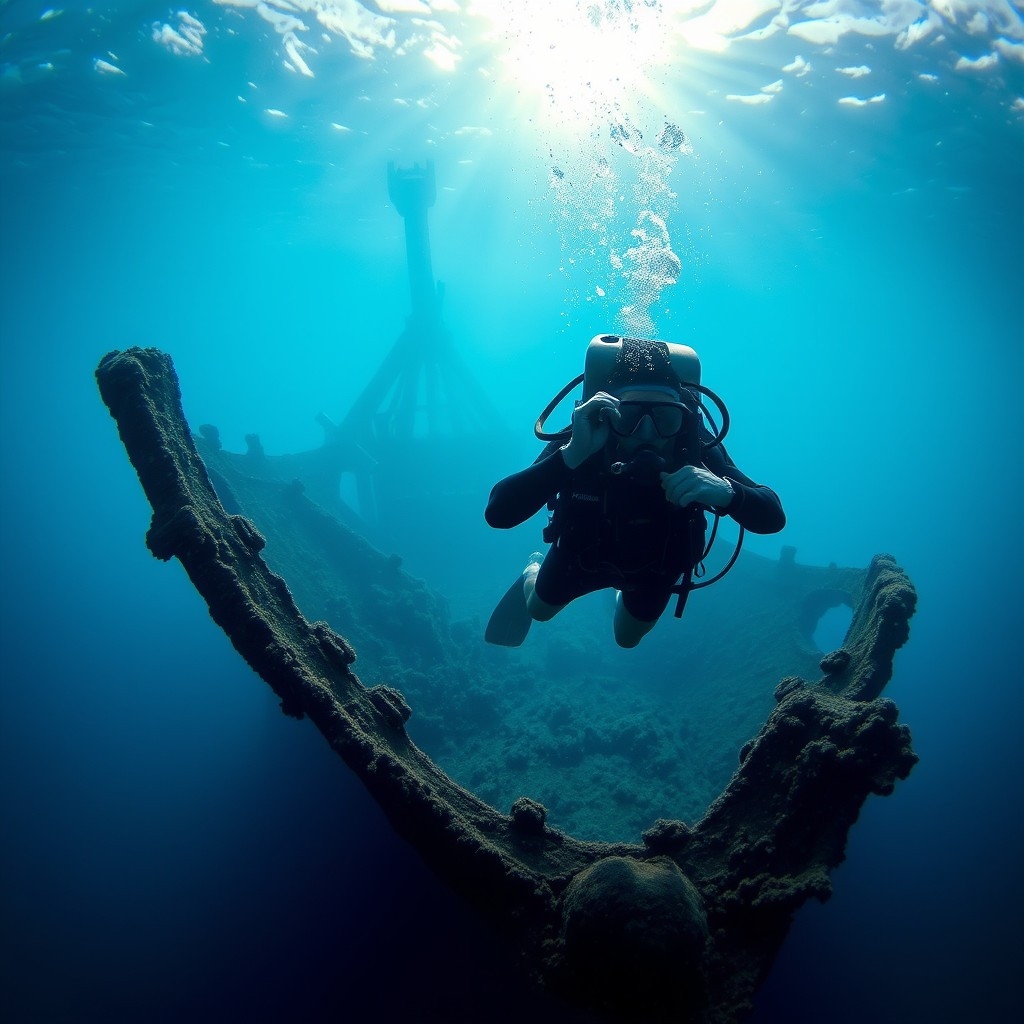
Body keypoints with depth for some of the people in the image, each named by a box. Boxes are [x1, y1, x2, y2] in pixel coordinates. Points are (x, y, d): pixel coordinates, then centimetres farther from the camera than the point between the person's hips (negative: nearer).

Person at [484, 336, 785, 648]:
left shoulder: (697, 450, -35)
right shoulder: (580, 442, -39)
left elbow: (773, 518, -36)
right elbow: (497, 513, -50)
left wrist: (727, 492, -59)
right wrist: (570, 455, -64)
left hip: (654, 567, 2)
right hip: (584, 553, -1)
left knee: (627, 638, 28)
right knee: (539, 610, 25)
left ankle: (622, 593, 60)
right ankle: (532, 573, 58)